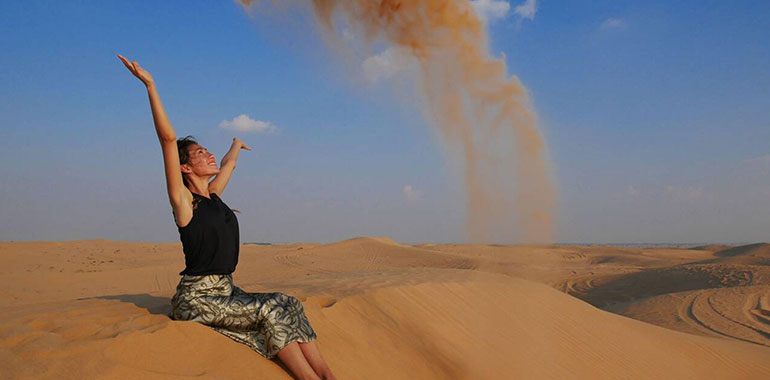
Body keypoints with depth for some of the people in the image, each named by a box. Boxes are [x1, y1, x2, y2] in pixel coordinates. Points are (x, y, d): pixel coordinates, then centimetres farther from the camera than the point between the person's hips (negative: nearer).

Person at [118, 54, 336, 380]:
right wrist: (150, 86, -20)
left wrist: (237, 145, 55)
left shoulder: (213, 195, 14)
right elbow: (168, 139, -14)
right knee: (269, 311, -24)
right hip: (197, 297, -7)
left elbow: (228, 164, 36)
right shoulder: (183, 200, -5)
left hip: (226, 292, 7)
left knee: (288, 305, -13)